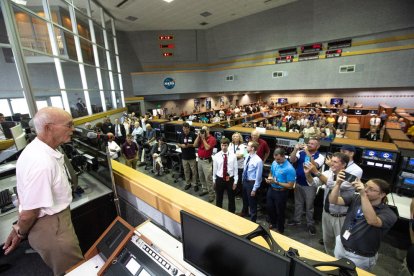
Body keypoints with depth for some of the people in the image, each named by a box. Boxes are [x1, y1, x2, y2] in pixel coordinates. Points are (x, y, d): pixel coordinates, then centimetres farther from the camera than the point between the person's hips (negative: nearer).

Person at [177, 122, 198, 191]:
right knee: (186, 171, 15)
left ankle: (194, 184, 19)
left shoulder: (193, 135, -10)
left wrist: (190, 145, -21)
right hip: (184, 157, 4)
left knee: (194, 171, 4)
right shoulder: (181, 135, 1)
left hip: (192, 157, -3)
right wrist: (181, 145, -12)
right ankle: (188, 183, 31)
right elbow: (178, 144, 10)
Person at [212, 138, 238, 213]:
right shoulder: (216, 156, -8)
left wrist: (235, 181, -3)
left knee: (231, 198, 18)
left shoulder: (233, 156, -10)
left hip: (230, 179, 0)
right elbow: (214, 169, 0)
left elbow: (235, 169, -5)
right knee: (219, 198, 18)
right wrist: (214, 180, 7)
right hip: (219, 179, 0)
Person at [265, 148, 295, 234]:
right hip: (271, 189, 6)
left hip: (281, 193, -6)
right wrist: (269, 178, -10)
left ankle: (280, 230, 41)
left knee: (280, 212, 15)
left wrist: (276, 182, -27)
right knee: (269, 208, 23)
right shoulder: (274, 163, -6)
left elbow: (290, 185, -21)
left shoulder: (289, 169, -25)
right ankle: (273, 223, 51)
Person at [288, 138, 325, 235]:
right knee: (298, 203, 19)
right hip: (298, 183, 3)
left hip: (310, 185, -3)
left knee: (309, 205, 10)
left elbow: (314, 166, -29)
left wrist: (308, 153, -35)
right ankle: (296, 220, 36)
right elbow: (292, 160, -16)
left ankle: (310, 224, 29)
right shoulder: (301, 152, -5)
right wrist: (296, 149, -28)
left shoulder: (320, 157, -11)